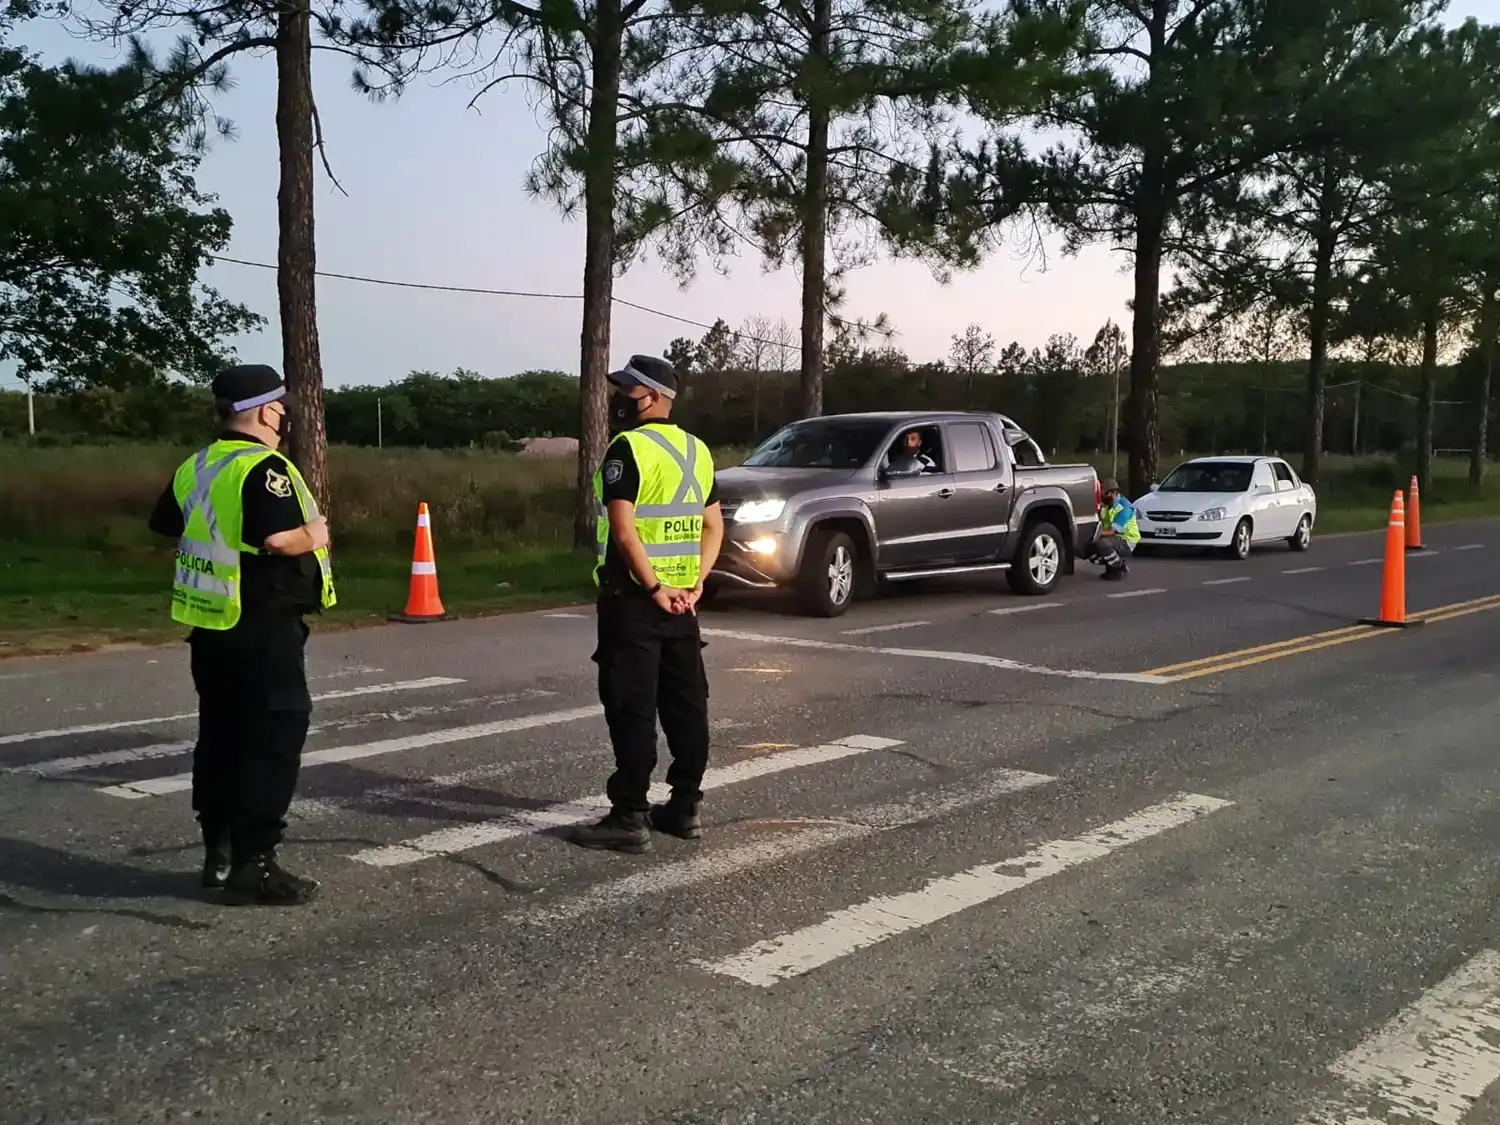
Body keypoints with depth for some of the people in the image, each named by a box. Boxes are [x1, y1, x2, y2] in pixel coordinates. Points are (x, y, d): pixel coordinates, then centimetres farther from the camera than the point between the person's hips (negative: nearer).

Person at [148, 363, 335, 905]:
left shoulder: (193, 469, 9)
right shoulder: (264, 467, -17)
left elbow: (166, 527, 18)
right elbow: (279, 539, -28)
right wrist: (314, 535, -9)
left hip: (211, 628, 9)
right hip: (264, 629, -9)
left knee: (220, 737, 16)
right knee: (273, 741, -3)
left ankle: (219, 852, 25)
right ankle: (252, 865, -2)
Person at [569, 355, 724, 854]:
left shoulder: (627, 446, -12)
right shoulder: (697, 451, 12)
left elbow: (624, 530, -21)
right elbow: (714, 527, 13)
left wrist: (653, 589, -16)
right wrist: (693, 586, 7)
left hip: (633, 600, -7)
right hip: (681, 602, 8)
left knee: (632, 711, -3)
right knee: (686, 706, 11)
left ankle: (629, 818, 0)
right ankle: (685, 807, 20)